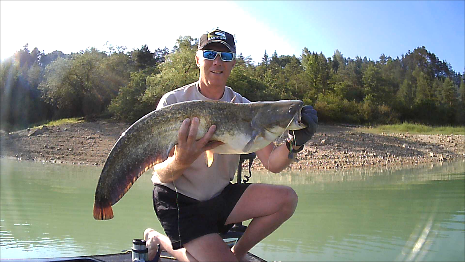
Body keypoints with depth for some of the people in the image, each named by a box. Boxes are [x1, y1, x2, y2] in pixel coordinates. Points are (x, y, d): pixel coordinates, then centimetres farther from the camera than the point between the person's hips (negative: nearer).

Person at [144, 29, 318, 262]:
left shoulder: (243, 107, -1)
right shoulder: (173, 102, -12)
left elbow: (272, 164, -8)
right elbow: (161, 174, -16)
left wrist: (294, 144, -29)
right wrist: (180, 161, -39)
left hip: (221, 196, 5)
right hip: (178, 202, -5)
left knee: (286, 199, -10)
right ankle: (159, 240, 6)